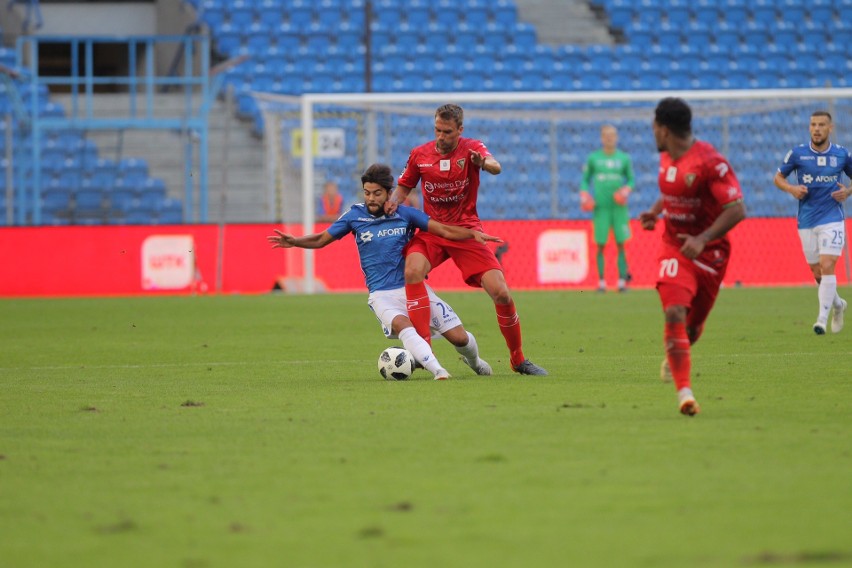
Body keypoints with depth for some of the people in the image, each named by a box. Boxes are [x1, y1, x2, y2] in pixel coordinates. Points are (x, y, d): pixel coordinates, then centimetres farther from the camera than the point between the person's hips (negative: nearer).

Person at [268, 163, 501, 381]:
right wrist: (294, 242, -6)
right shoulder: (355, 216, 1)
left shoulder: (404, 214, 1)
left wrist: (473, 234, -15)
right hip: (382, 294, -1)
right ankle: (437, 370, -44)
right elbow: (321, 240, 11)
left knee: (459, 337, -2)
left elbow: (445, 230, 0)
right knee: (402, 325, -36)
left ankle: (474, 361, 32)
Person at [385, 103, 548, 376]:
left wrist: (483, 162, -51)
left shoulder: (472, 148, -7)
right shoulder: (420, 154, 0)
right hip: (431, 230, 1)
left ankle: (518, 359, 12)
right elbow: (404, 186, 15)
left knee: (501, 293, -10)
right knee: (413, 270, -30)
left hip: (466, 230, -1)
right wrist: (394, 200, -8)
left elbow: (496, 167, -27)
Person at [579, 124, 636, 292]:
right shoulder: (593, 158, 5)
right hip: (600, 207, 0)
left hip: (619, 207, 0)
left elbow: (631, 179, 14)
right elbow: (585, 179, 12)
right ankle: (601, 282, 4)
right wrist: (584, 195, -4)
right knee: (601, 245, -2)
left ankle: (622, 280, 0)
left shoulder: (624, 158, 6)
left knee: (621, 244, -4)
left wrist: (626, 190, -6)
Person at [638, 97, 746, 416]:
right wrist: (655, 211, 4)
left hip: (709, 251, -4)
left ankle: (673, 358, 47)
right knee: (675, 312, -19)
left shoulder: (710, 162, -20)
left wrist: (703, 239, -32)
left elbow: (737, 210, -23)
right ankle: (684, 392, -23)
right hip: (674, 247, 4)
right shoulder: (667, 158, 4)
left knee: (694, 324, 11)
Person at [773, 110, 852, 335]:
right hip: (806, 222, 2)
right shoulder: (797, 153, 0)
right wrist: (791, 189, -11)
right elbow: (778, 177, 10)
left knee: (827, 267, -17)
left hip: (832, 219, -2)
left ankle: (822, 318, -15)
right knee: (817, 274, 9)